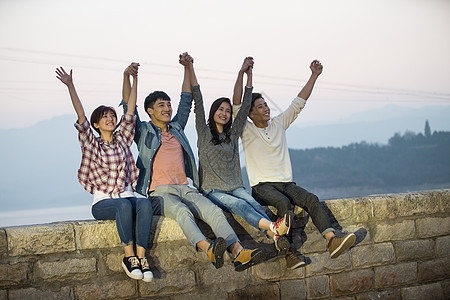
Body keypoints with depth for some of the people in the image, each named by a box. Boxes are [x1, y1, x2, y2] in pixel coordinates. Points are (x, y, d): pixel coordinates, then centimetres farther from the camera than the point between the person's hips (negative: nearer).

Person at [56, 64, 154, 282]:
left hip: (127, 196, 3)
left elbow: (130, 110, 11)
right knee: (124, 206, -37)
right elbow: (81, 116, -5)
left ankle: (141, 257, -35)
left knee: (145, 203, -32)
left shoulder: (122, 139, 14)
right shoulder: (91, 143, 6)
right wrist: (70, 86, -14)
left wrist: (135, 79, 8)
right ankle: (129, 256, -31)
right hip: (102, 202, -3)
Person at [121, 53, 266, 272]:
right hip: (160, 192, -5)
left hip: (185, 189, 5)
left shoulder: (176, 128, 26)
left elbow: (186, 100, 28)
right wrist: (127, 77, -7)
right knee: (182, 212, -36)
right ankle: (209, 250, -60)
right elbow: (128, 107, 2)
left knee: (214, 210, -23)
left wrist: (188, 68, 24)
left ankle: (239, 253, -41)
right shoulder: (144, 131, 13)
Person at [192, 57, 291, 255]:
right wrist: (190, 70, -7)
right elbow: (198, 101, 0)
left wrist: (247, 74, 11)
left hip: (235, 188, 4)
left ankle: (278, 238, -56)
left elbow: (245, 106, 14)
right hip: (212, 191, -4)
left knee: (253, 203, -29)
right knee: (238, 204, -33)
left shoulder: (233, 134, 20)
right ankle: (273, 227, -61)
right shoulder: (204, 132, 9)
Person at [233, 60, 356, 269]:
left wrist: (314, 76, 13)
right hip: (262, 186, -4)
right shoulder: (247, 130, 5)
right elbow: (236, 105, -9)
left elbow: (299, 103, 18)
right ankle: (289, 252, -38)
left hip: (285, 183, 4)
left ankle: (332, 240, -39)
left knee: (311, 199, -24)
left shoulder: (279, 124, 18)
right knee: (284, 203, -35)